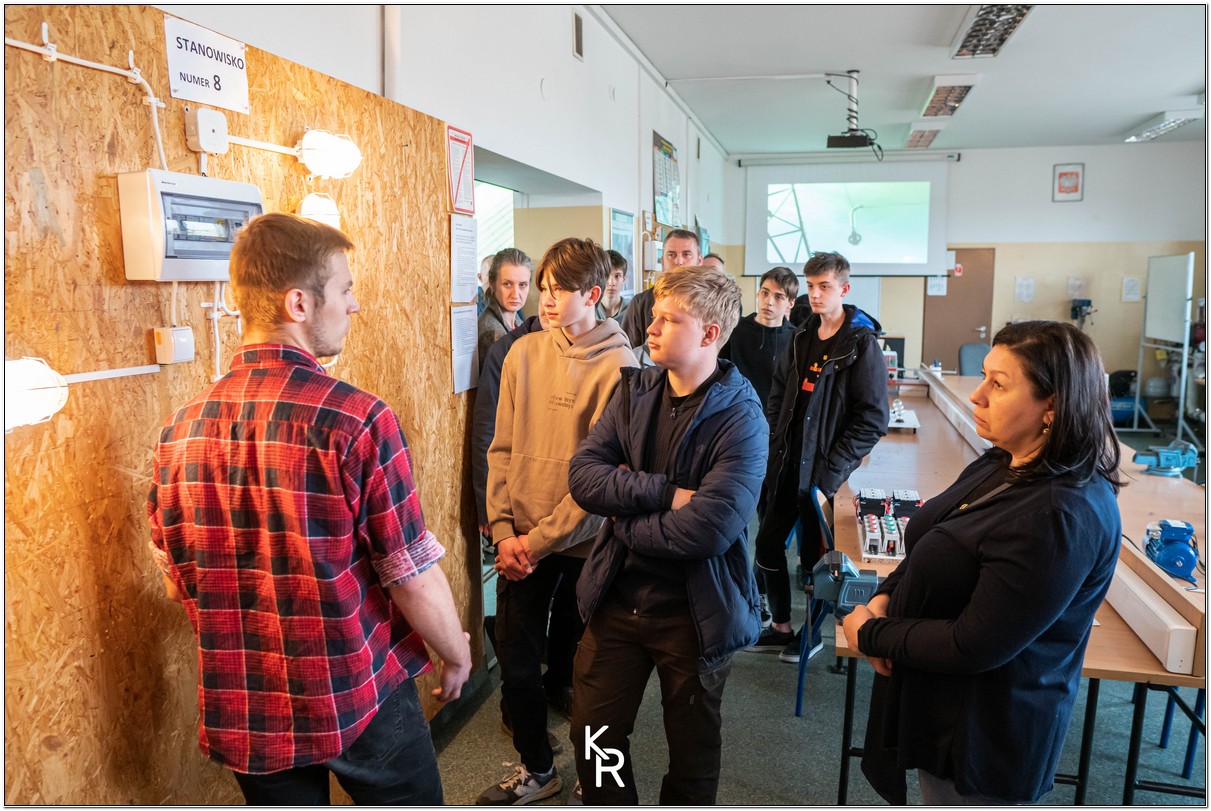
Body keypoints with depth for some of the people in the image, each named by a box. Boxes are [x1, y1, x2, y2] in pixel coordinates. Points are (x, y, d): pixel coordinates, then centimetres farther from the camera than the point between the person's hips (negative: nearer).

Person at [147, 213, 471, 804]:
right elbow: (412, 576, -18)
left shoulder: (180, 429, -6)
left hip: (243, 711, 5)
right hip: (361, 697, -4)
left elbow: (177, 581, 5)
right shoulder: (356, 420, -23)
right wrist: (457, 655, 0)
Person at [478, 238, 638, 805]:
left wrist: (542, 539, -14)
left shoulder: (618, 366, -13)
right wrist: (503, 530, -5)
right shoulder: (524, 353, 1)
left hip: (583, 541, -4)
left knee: (582, 663, 12)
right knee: (515, 659, 12)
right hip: (520, 541, 4)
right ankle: (535, 768, 37)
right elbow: (502, 449, 4)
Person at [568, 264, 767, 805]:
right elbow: (582, 475, -10)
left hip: (693, 613, -4)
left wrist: (625, 520, -13)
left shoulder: (740, 419, -17)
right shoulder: (635, 391, 0)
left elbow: (707, 531, -27)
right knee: (594, 738, 18)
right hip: (616, 598, 5)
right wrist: (667, 493, -22)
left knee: (692, 756, 18)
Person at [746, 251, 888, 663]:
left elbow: (872, 418, -14)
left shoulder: (862, 343, -11)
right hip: (785, 466, 6)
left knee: (815, 554, 7)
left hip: (822, 471, -6)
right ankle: (780, 626, 31)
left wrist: (833, 470, -17)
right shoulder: (802, 338, 9)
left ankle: (812, 634, 29)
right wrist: (773, 445, 4)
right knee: (767, 544, 12)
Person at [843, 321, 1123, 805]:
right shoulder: (1001, 466, -1)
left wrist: (869, 635, -17)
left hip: (982, 741, -8)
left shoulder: (1062, 516, -30)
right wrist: (885, 597, -7)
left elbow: (975, 647, -28)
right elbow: (928, 552, 11)